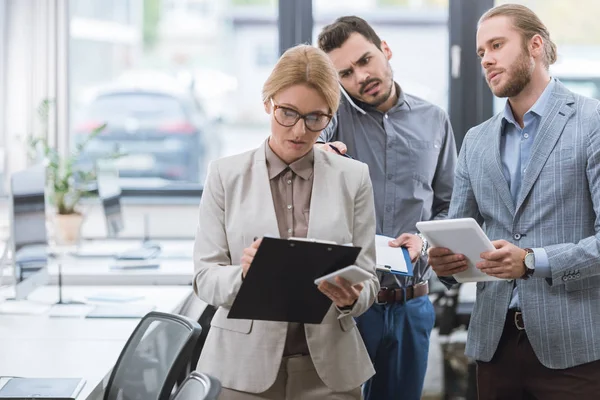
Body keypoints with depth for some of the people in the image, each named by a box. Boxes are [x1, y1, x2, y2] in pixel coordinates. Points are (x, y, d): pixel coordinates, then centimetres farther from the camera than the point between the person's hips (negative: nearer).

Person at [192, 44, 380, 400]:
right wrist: (243, 274, -23)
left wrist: (350, 298, -19)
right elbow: (205, 278, -2)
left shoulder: (354, 177, 3)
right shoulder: (226, 175, 1)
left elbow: (367, 278, 3)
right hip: (244, 366, 0)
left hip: (329, 369, 1)